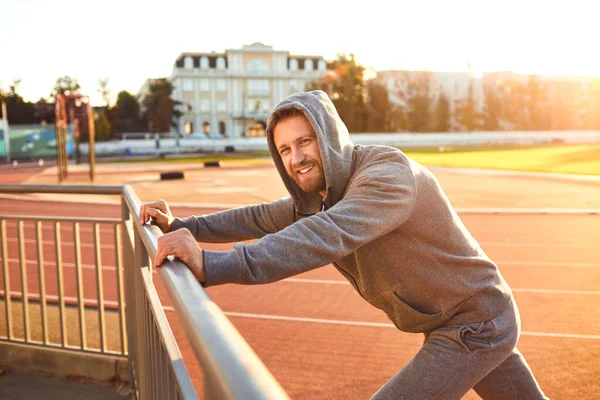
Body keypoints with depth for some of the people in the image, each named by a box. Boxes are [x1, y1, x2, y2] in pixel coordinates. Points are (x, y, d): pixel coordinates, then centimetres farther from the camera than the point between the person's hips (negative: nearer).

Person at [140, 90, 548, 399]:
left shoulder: (388, 172, -28)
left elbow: (328, 236, -44)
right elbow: (262, 219, 6)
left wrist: (210, 265, -53)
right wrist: (181, 225, -5)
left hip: (475, 326, -9)